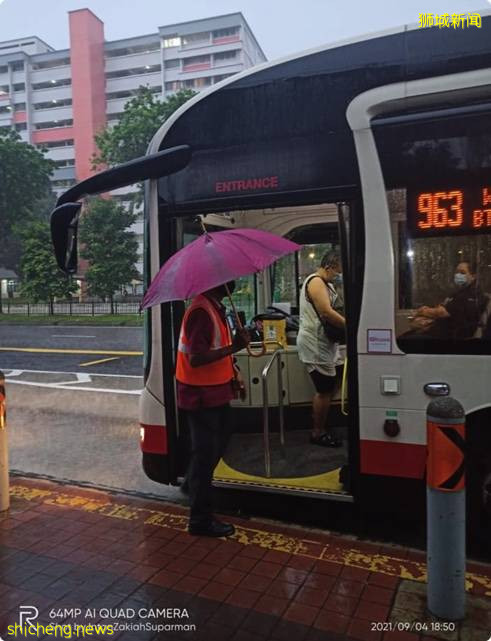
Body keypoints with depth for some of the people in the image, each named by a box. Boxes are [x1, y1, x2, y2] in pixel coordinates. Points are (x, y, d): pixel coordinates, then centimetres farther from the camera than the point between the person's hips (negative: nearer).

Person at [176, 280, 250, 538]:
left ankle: (197, 487, 48)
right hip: (202, 397, -10)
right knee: (205, 454, 2)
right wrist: (233, 347, -31)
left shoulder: (216, 308, 9)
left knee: (216, 446, 25)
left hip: (215, 393, 10)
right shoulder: (201, 311, -24)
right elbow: (196, 358, -30)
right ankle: (200, 520, 18)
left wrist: (234, 374, 11)